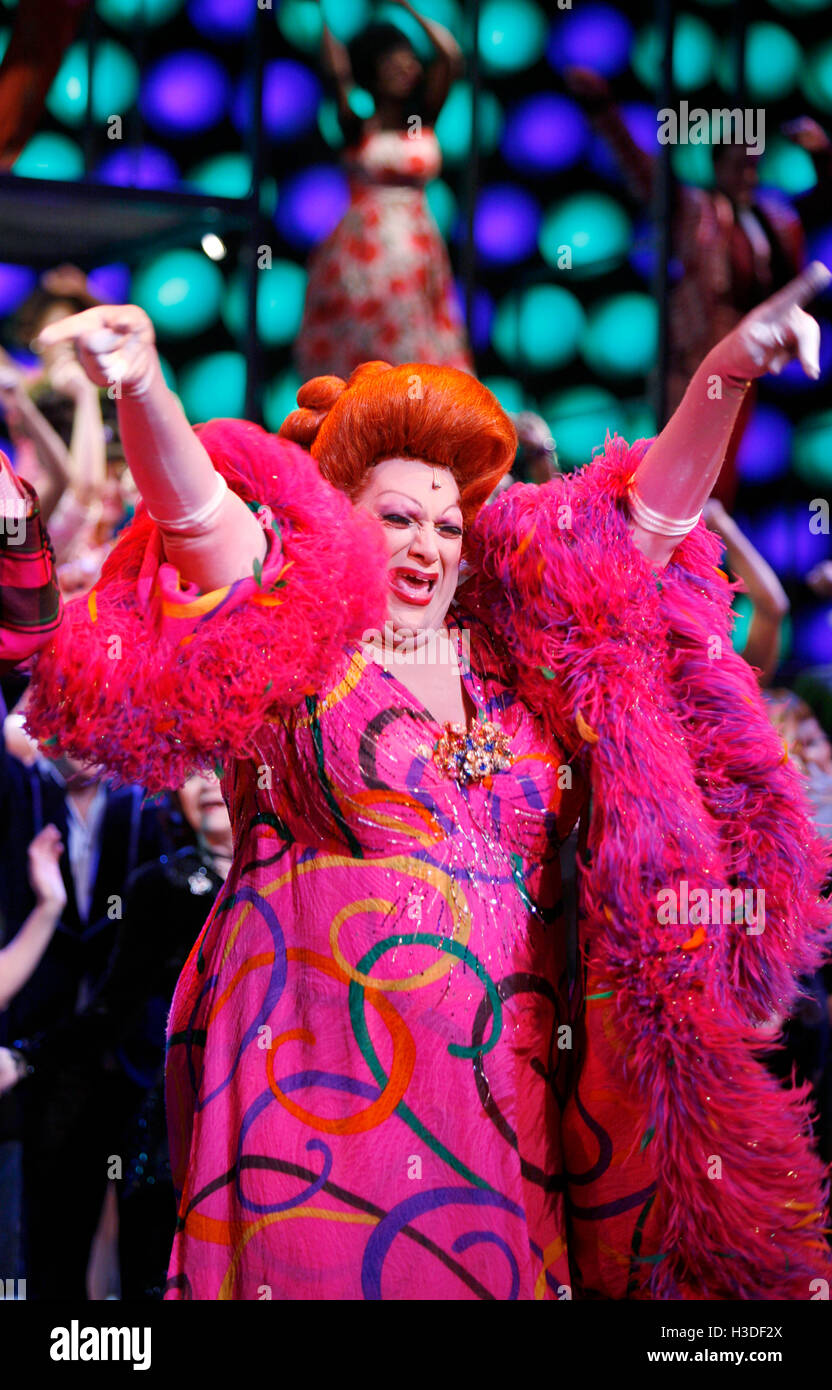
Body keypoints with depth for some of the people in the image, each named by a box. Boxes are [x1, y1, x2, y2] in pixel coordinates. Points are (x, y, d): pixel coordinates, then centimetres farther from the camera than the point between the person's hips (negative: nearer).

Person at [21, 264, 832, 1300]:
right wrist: (143, 392, -29)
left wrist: (727, 374, 1)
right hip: (321, 1068, -4)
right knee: (320, 1264, -8)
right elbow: (197, 510, -11)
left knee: (499, 1269, 2)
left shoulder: (518, 658, 15)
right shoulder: (292, 641, 5)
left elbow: (652, 512, 13)